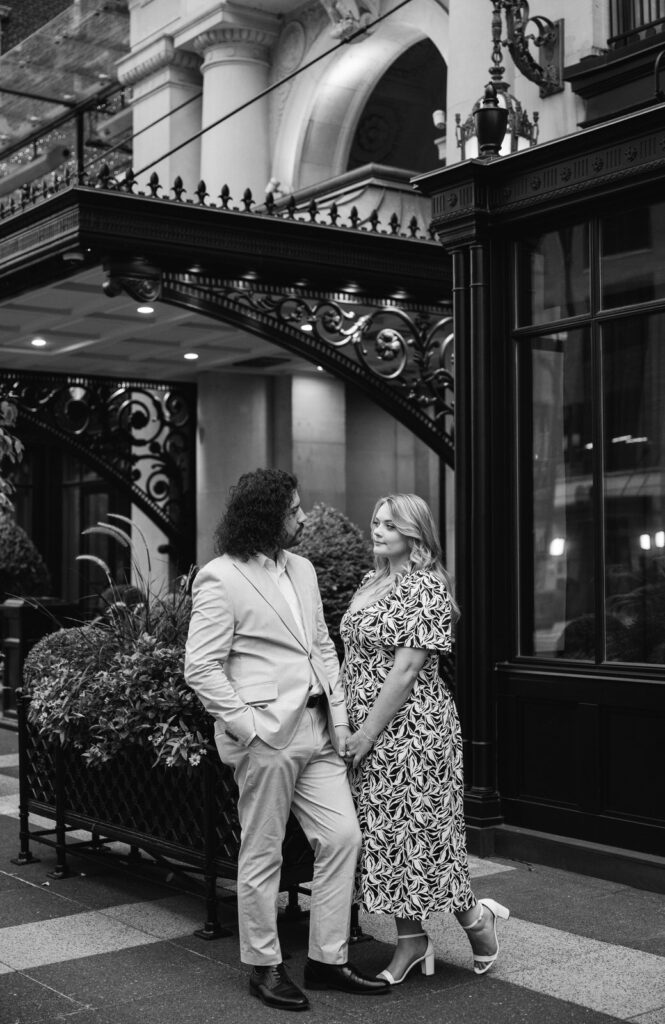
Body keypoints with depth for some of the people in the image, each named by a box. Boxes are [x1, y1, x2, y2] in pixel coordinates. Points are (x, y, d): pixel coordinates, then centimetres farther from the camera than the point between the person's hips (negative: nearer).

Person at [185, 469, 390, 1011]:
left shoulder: (302, 568, 14)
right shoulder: (219, 579, -10)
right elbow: (201, 667, -13)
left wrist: (339, 712, 8)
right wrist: (247, 726, -16)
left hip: (317, 731, 7)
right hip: (267, 734, -7)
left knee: (342, 836, 6)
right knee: (263, 854, 4)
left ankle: (327, 958, 19)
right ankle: (264, 967, 19)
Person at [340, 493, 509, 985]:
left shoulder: (426, 587, -13)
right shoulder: (372, 581, 12)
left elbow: (407, 670, -17)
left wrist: (369, 733, -17)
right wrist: (354, 728, 9)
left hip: (410, 728, -8)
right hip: (367, 730, 8)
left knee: (414, 829, -2)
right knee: (387, 834, 10)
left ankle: (477, 917, 20)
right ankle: (411, 941, 20)